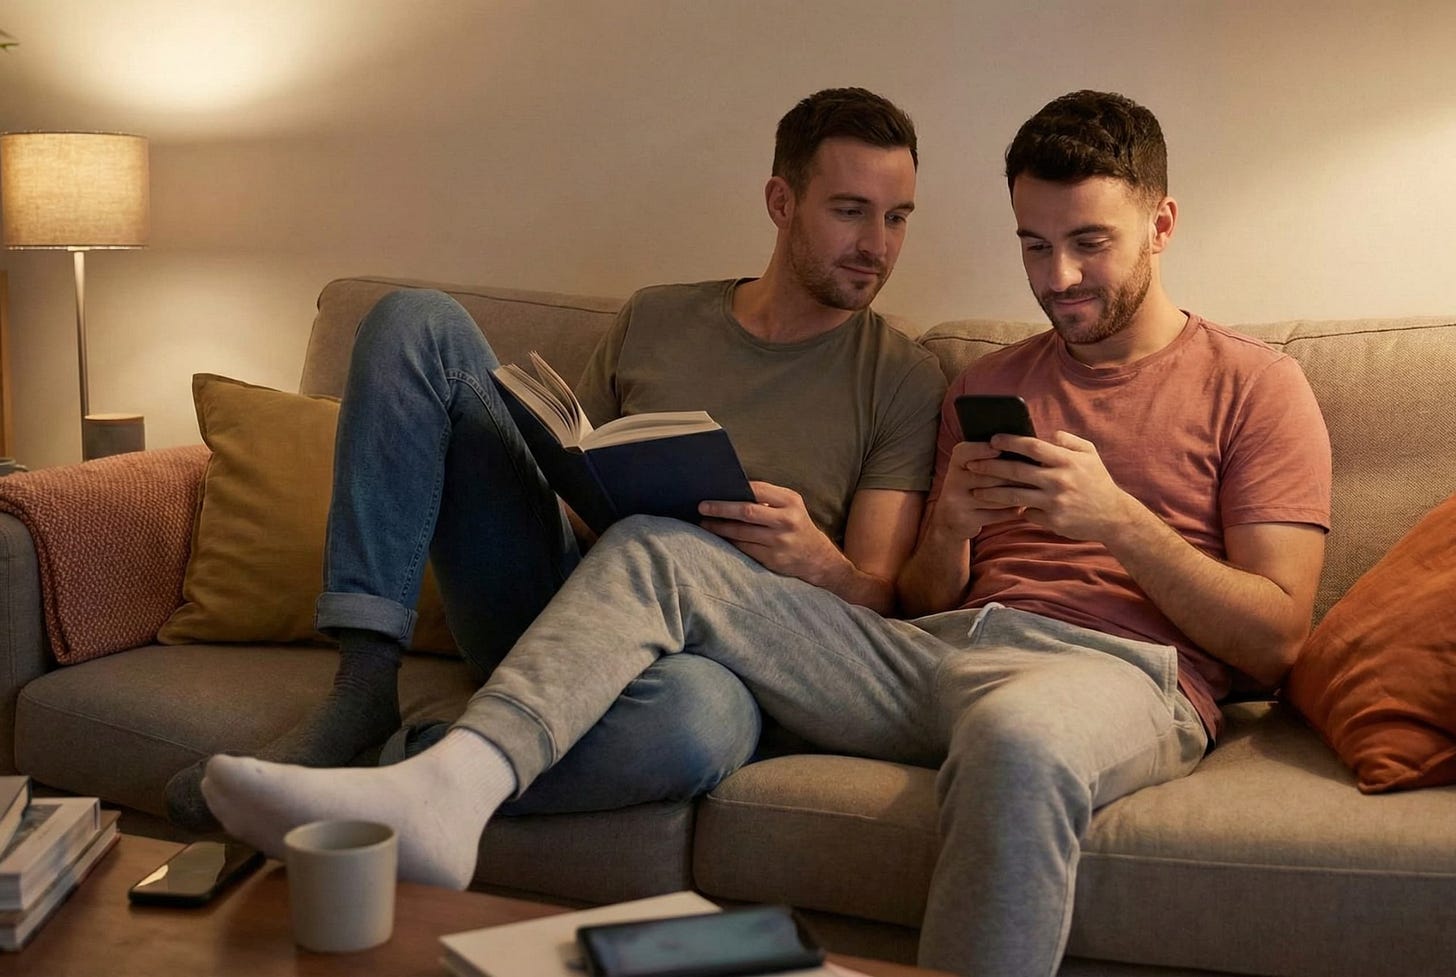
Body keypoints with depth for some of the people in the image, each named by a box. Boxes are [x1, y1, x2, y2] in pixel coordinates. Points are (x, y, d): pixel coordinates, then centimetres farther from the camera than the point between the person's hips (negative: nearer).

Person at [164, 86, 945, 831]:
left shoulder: (904, 380, 6)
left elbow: (876, 602, 0)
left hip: (699, 646, -3)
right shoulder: (653, 321, 16)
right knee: (418, 321, -9)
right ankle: (362, 688, -18)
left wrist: (814, 559, -24)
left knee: (696, 716, -44)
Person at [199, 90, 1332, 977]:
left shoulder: (1253, 383, 9)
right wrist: (951, 527, -3)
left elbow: (1275, 634, 1)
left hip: (1119, 667, -5)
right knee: (655, 549, -9)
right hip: (942, 654, 6)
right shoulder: (986, 384, 24)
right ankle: (447, 787, -33)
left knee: (1015, 739, -45)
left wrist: (1118, 518, -12)